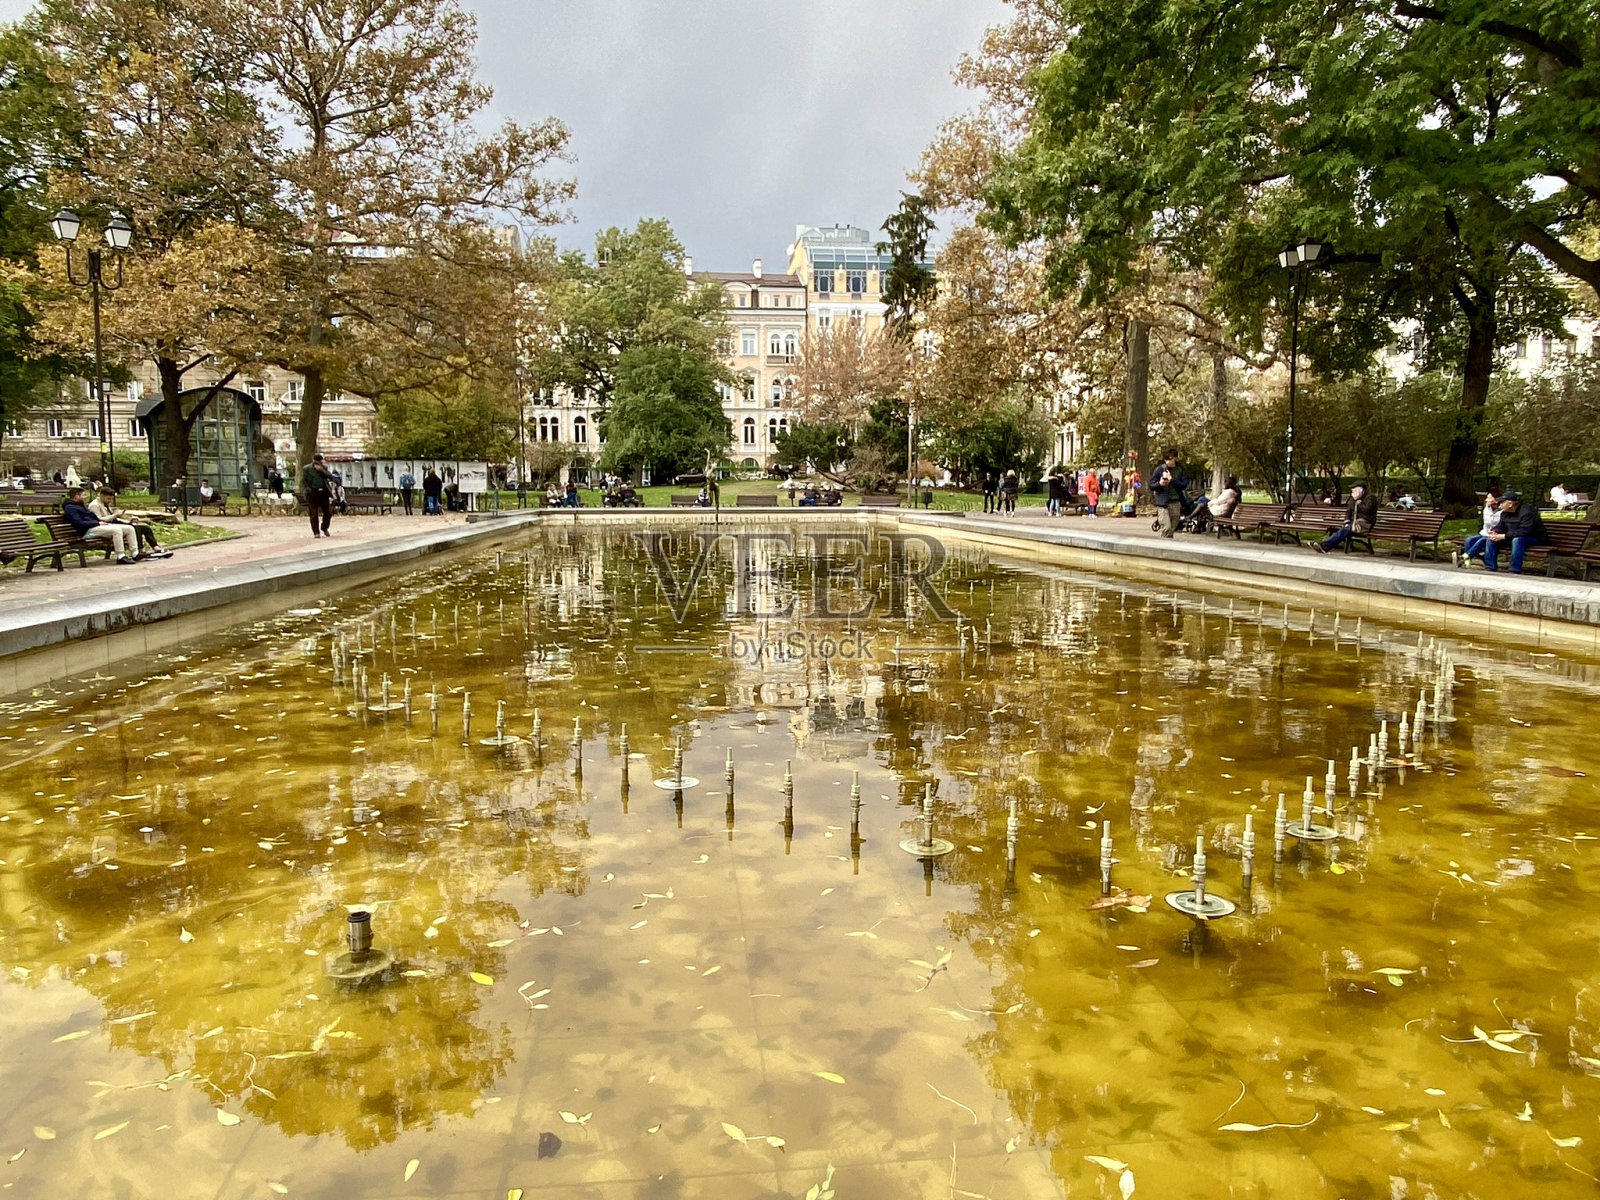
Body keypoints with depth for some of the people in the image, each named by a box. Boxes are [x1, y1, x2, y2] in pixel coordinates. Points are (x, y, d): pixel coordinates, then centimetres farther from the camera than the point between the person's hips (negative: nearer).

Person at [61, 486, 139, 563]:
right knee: (117, 530, -34)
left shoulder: (82, 505, 27)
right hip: (88, 531, -10)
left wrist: (102, 522, 9)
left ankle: (135, 554, -11)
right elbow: (79, 523, -15)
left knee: (130, 528, -3)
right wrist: (98, 523, -14)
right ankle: (121, 556, -35)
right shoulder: (70, 507, -3)